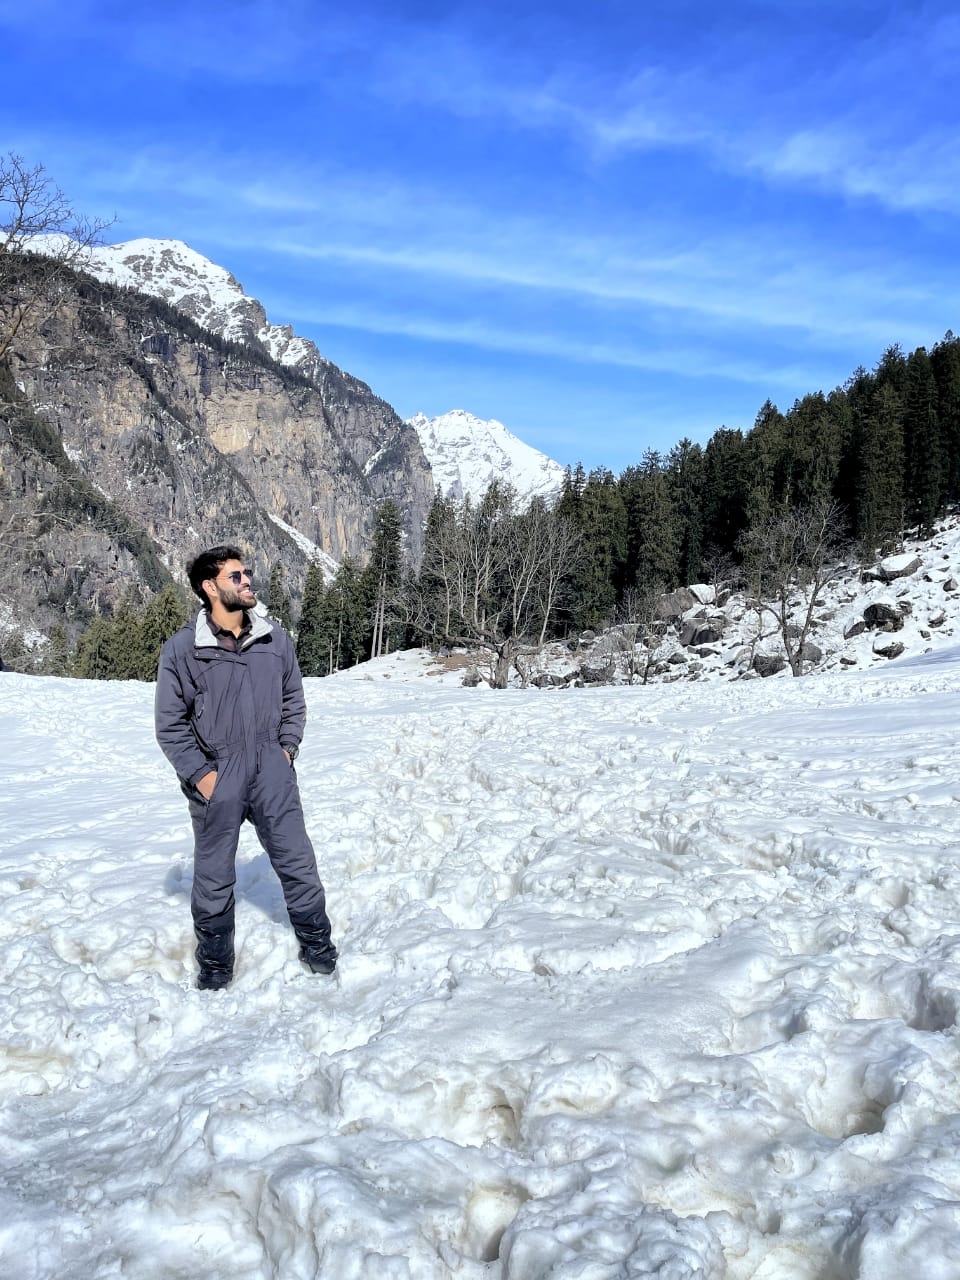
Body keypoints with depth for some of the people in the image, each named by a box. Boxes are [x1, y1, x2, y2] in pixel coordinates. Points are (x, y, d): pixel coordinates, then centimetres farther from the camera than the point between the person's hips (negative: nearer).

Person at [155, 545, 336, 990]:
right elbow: (170, 723, -3)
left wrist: (287, 749, 5)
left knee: (297, 862, 7)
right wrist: (199, 774, -9)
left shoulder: (275, 639, 3)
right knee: (214, 877, 10)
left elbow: (293, 699, 15)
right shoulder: (182, 648, -7)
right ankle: (215, 963, 29)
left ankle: (316, 944, 27)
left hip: (272, 773, 2)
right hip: (215, 778, -2)